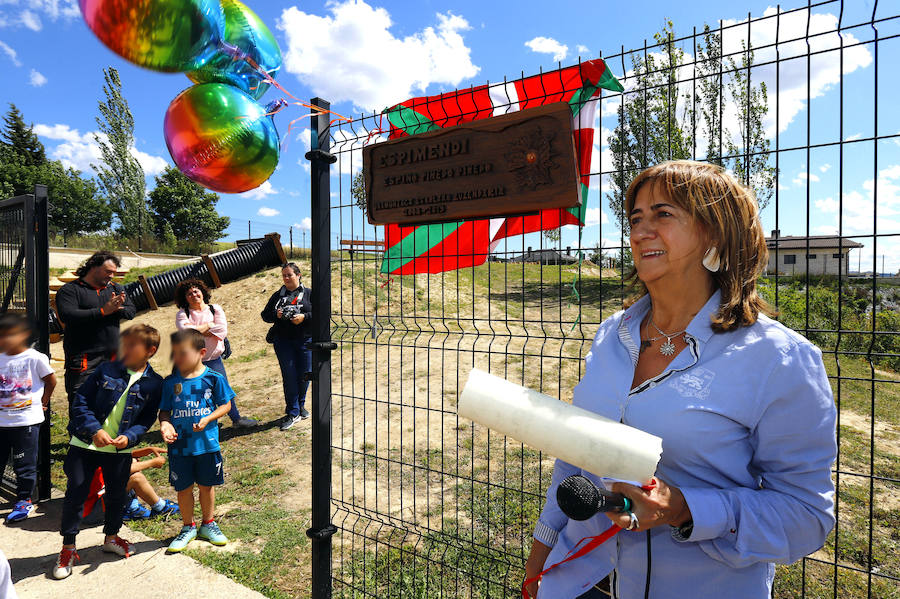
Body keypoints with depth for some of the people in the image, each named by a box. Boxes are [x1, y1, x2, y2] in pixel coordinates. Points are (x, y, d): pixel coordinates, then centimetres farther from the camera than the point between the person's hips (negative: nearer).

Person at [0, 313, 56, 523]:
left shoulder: (35, 358, -11)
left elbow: (51, 380, 0)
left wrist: (43, 401, 5)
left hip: (27, 421, -5)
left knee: (25, 464, 4)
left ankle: (24, 501, 19)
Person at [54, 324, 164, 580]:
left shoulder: (154, 383, -6)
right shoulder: (106, 370, -7)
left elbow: (147, 419, -1)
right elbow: (80, 401, -6)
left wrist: (129, 436, -18)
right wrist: (95, 429, -17)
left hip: (120, 449, 1)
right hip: (86, 444, 0)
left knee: (116, 494, 14)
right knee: (74, 494, 5)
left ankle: (111, 538, 38)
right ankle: (68, 548, 24)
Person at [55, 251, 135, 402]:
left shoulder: (116, 289, 15)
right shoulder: (69, 290, -1)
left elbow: (131, 311, 8)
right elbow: (67, 316, -17)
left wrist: (116, 308, -13)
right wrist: (103, 311, -18)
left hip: (113, 358, 5)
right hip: (84, 360, -5)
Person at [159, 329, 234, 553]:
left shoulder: (213, 378, -8)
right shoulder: (170, 382, -2)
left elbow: (226, 405, -2)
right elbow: (164, 410, 6)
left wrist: (208, 419, -16)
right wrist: (165, 423, -14)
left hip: (207, 444, -1)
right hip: (179, 446, 1)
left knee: (206, 486, 14)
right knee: (183, 488, 12)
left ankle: (208, 524, 35)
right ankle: (188, 528, 34)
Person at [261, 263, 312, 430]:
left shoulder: (309, 293, 5)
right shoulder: (278, 295, 12)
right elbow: (265, 315, 14)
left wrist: (304, 317, -17)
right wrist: (276, 315, -8)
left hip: (305, 340, -1)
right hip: (283, 342, 1)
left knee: (304, 375, 6)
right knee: (289, 376, -1)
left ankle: (300, 405, 29)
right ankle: (293, 413, 7)